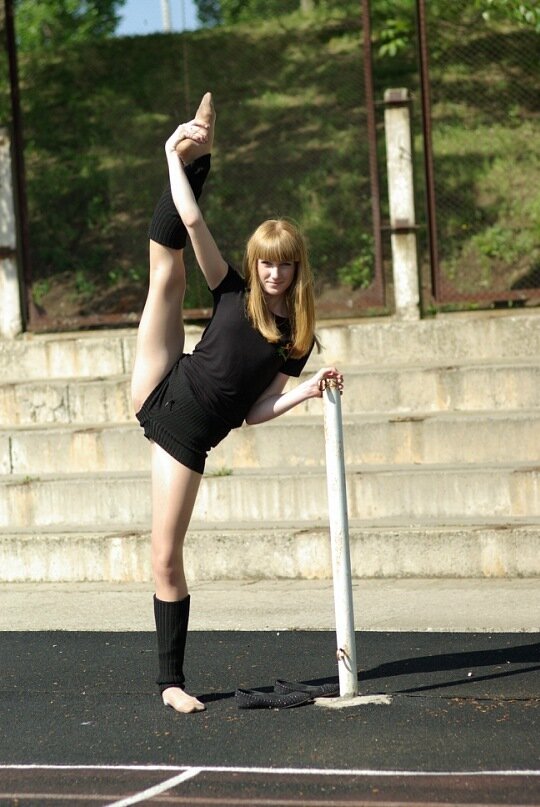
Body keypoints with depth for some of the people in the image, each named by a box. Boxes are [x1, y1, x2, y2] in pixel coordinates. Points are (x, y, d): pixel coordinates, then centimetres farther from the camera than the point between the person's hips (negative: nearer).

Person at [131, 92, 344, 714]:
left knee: (166, 558, -6)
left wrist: (309, 390, -11)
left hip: (190, 436, 0)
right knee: (166, 266, -9)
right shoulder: (233, 293, 3)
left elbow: (255, 410, 2)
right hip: (162, 395, 0)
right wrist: (177, 159, -2)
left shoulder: (298, 339, 6)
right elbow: (191, 222, -6)